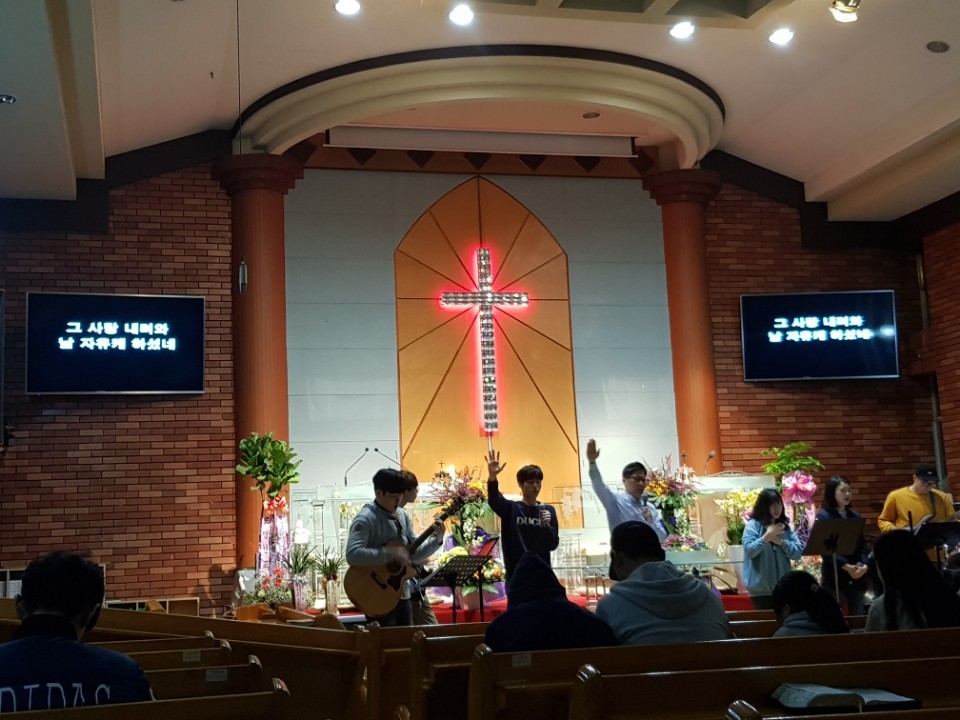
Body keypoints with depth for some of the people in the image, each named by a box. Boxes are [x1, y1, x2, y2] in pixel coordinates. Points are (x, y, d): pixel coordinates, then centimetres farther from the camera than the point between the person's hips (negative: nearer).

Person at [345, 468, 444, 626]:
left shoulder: (402, 517, 10)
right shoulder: (366, 519, -16)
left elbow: (414, 555, 13)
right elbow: (353, 555, -31)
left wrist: (436, 540, -2)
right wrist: (390, 554, -29)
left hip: (401, 595, 8)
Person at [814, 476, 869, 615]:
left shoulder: (855, 516, 11)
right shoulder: (823, 517, -6)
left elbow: (862, 545, 9)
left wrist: (864, 565, -10)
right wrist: (847, 566, -22)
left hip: (857, 575, 5)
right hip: (834, 576, -5)